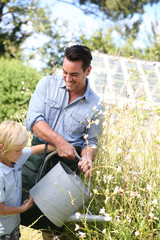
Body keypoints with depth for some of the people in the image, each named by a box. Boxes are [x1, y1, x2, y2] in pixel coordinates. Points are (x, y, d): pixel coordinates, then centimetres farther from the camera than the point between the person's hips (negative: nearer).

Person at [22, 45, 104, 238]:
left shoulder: (95, 106, 1)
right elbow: (33, 120, -10)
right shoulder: (47, 84, 1)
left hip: (68, 159, -1)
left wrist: (87, 158, -13)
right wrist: (59, 141, -22)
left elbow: (91, 142, 10)